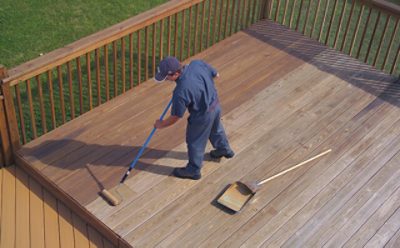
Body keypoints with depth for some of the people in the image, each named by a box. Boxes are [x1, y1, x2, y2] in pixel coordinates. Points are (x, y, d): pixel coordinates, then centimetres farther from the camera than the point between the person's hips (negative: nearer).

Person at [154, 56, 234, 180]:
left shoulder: (181, 92, -34)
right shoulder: (197, 64, -19)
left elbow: (175, 117, -19)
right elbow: (216, 74, 1)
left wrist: (160, 124, -1)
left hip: (203, 116, -7)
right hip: (216, 104, 7)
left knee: (195, 142, 17)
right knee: (216, 129, 34)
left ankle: (193, 170, 38)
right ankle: (224, 149, 61)